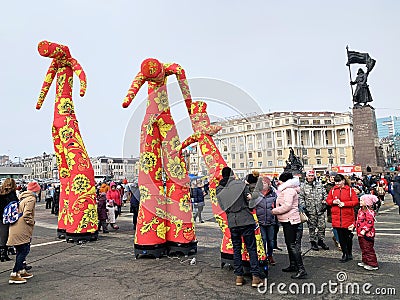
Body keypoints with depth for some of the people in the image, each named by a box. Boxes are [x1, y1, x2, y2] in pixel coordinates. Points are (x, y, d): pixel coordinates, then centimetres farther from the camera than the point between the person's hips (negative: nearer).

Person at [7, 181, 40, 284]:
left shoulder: (23, 198, 16)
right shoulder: (31, 199, -13)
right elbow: (26, 214, -21)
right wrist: (32, 222, -7)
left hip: (15, 229, 10)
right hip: (22, 231, -10)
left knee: (21, 251, 18)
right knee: (24, 251, -5)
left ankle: (21, 271, 29)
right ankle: (14, 275, -5)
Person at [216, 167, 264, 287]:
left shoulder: (219, 189, 4)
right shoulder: (240, 183, -6)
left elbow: (223, 206, 7)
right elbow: (251, 203, -7)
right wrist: (249, 197, 13)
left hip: (232, 222, 3)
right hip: (246, 220, -3)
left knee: (236, 249, 14)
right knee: (251, 249, 5)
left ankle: (239, 276, 17)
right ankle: (255, 277, 5)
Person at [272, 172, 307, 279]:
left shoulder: (289, 190, -15)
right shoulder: (286, 190, 19)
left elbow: (287, 206, -24)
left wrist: (274, 211, -15)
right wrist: (276, 210, 10)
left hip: (290, 220, -11)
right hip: (287, 220, 11)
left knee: (292, 244, -11)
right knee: (289, 243, 18)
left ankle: (301, 269, -9)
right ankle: (293, 265, 30)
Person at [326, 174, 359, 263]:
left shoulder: (350, 190, -4)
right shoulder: (333, 190, 5)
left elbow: (355, 201, -8)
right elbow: (328, 200, 10)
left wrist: (344, 203, -18)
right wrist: (333, 201, -11)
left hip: (348, 217, -2)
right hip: (337, 218, 3)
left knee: (348, 236, 8)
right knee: (341, 237, 7)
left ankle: (349, 253, 28)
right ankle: (345, 254, 19)